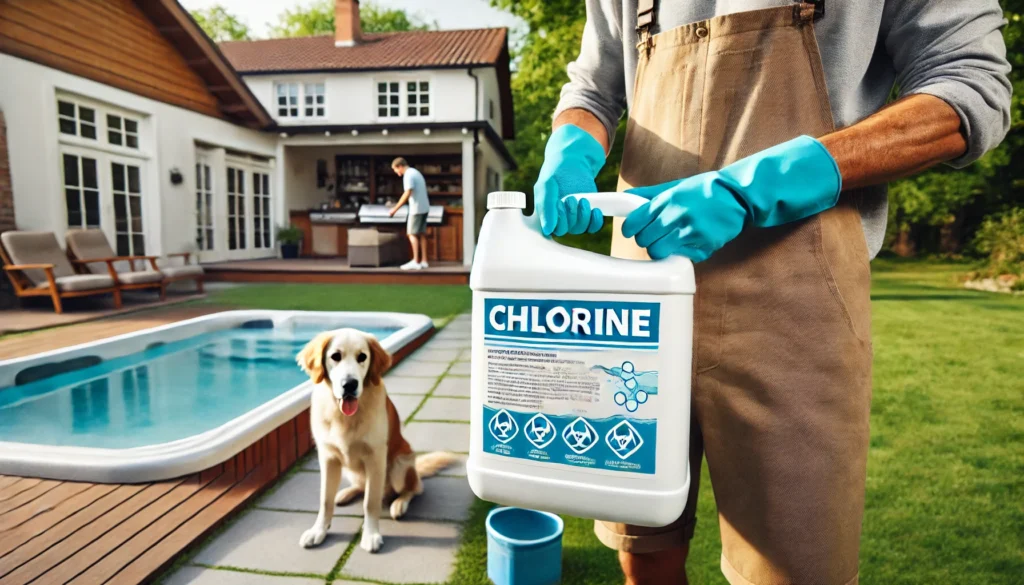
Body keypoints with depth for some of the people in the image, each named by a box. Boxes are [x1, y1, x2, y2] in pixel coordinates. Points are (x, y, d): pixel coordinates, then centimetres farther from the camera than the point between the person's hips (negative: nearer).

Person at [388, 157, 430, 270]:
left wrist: (395, 209, -19)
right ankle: (424, 261, 12)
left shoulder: (408, 175, -12)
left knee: (412, 234, -5)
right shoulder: (416, 172, 17)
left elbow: (407, 194, -21)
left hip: (416, 208, -9)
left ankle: (416, 262, -7)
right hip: (424, 207, 9)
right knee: (421, 234, 10)